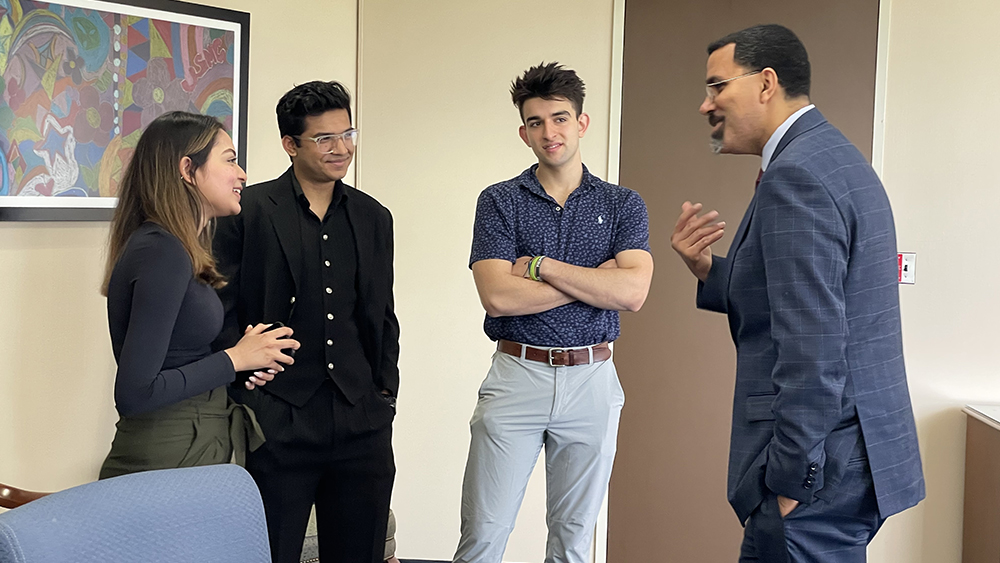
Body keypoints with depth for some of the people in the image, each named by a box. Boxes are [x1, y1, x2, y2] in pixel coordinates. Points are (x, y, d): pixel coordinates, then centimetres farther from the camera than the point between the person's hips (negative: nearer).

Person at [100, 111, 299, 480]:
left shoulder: (167, 247, 11)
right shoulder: (163, 253, -18)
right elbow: (134, 394, -22)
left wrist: (245, 362, 2)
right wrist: (234, 359, -14)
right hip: (166, 463, -9)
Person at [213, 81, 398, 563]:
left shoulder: (373, 217, 12)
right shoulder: (247, 212, -2)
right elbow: (222, 314, -2)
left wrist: (385, 393, 11)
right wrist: (245, 393, -8)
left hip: (361, 425, 4)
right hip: (276, 425, -4)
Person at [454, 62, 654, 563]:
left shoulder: (622, 205, 5)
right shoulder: (500, 202, 1)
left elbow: (632, 292, -11)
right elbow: (498, 296, -13)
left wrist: (540, 266, -11)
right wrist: (594, 278, -10)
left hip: (592, 381, 1)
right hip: (517, 376, -1)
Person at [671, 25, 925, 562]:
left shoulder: (796, 174, -17)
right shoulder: (832, 155, 15)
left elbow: (813, 349, -23)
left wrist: (790, 483, -18)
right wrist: (708, 270, 6)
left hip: (822, 470, -10)